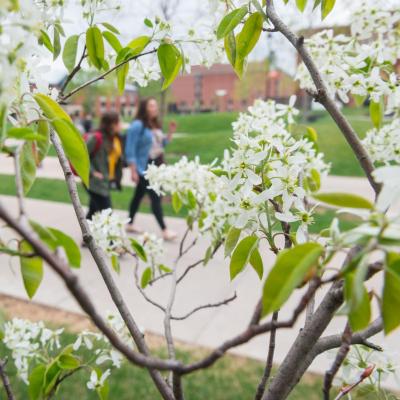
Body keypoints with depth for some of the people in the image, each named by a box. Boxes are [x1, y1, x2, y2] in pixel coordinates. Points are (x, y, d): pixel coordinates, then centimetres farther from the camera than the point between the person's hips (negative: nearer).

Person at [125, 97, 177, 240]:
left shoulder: (156, 125, 9)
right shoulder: (137, 125, -14)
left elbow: (162, 144, 16)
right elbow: (130, 150, -15)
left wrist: (170, 133, 1)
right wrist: (133, 171, -19)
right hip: (144, 168, -8)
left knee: (139, 195, 17)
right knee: (155, 198, -8)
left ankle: (130, 224, 31)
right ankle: (164, 230, -3)